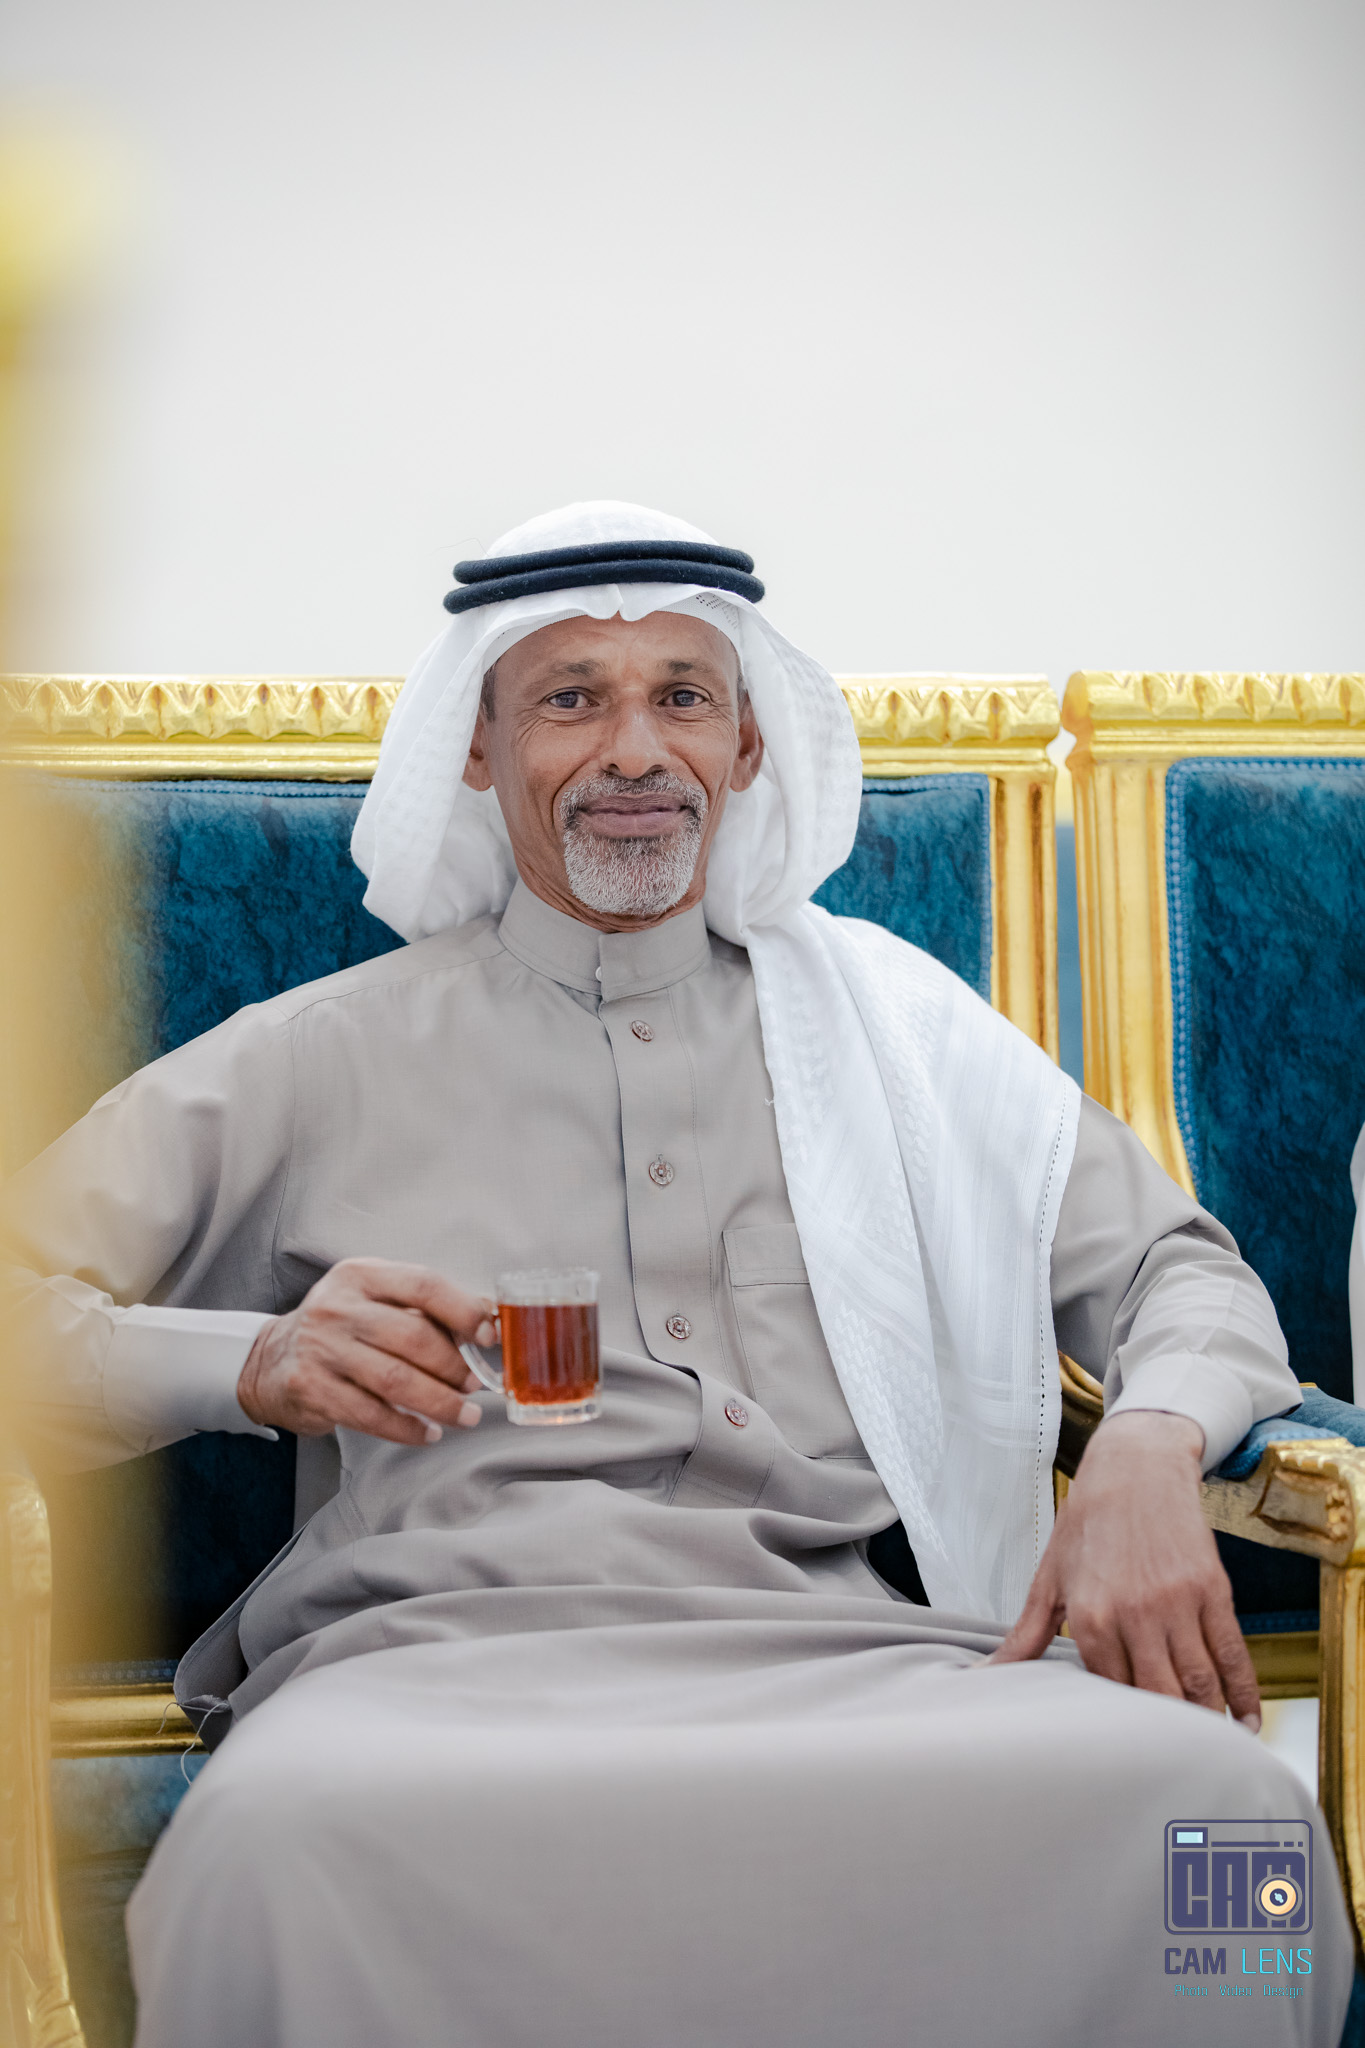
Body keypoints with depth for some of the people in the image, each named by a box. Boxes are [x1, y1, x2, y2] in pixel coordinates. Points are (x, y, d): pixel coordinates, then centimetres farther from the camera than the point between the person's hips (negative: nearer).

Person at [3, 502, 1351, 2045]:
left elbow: (1176, 1269, 24)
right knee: (277, 1849, -40)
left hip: (850, 1643, 2)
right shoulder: (330, 1057, 17)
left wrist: (1145, 1455, 1)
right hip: (443, 1644, -2)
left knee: (1221, 1814, -31)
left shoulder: (895, 1022, 23)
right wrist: (252, 1364, -8)